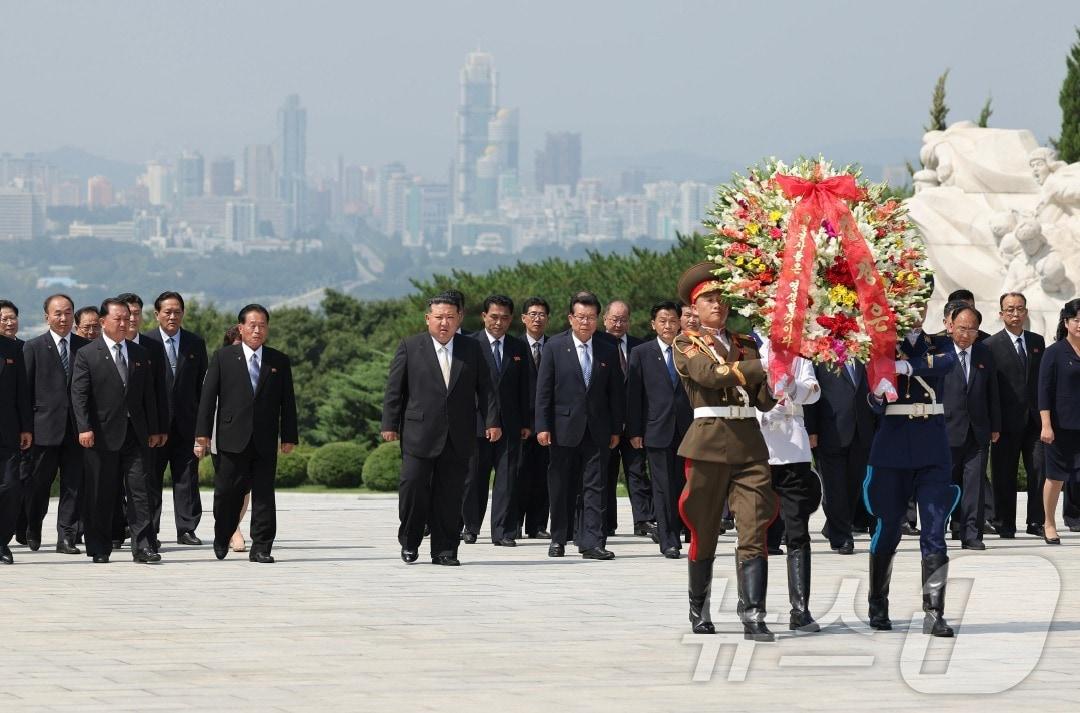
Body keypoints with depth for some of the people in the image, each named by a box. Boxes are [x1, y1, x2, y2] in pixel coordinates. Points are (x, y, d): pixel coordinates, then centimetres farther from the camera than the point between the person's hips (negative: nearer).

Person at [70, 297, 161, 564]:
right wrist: (84, 428, -17)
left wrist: (153, 429, 9)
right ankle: (99, 549, 10)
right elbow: (79, 395, -6)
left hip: (135, 433, 3)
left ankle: (142, 546, -4)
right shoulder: (87, 355, 0)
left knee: (139, 490, -3)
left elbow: (148, 394, 15)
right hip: (102, 435, -3)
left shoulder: (139, 354, 13)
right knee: (100, 495, 2)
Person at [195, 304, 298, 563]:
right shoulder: (223, 357, 4)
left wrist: (289, 436, 4)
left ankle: (261, 548, 2)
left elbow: (287, 402, 10)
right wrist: (202, 434, -6)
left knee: (264, 494, -1)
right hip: (233, 440, -1)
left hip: (266, 442, 1)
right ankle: (222, 539, 25)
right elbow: (208, 396, 1)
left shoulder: (279, 362, 10)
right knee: (228, 492, 2)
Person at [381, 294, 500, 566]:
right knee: (413, 485, -6)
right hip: (419, 433, -2)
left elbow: (485, 388, 8)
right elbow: (394, 389, 2)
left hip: (459, 438, 2)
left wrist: (492, 421, -2)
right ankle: (409, 542, 13)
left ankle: (444, 550, 8)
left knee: (451, 493, 2)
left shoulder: (472, 349, 9)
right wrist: (390, 424, -4)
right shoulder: (410, 347, 3)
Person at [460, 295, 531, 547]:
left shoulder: (519, 348, 10)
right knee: (474, 478, 6)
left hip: (509, 424, 2)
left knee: (507, 478, -2)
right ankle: (470, 526, 20)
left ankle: (503, 532, 0)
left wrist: (526, 422, 6)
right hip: (477, 422, -2)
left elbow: (525, 388, 11)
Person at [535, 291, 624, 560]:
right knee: (561, 488, 7)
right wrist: (542, 426, -8)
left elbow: (616, 393, 9)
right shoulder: (555, 347, 0)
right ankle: (559, 539, 19)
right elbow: (543, 390, -1)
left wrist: (616, 429, 5)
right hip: (564, 428, -1)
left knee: (595, 487, -4)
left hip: (597, 430, 1)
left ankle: (591, 542, -6)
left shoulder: (608, 351, 6)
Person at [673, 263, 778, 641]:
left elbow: (765, 400, 12)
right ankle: (699, 611, 22)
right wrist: (764, 366, -20)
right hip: (708, 443, -3)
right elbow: (712, 374, -17)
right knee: (703, 534, 6)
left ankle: (753, 616, -12)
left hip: (749, 444, 3)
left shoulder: (745, 345, 17)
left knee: (754, 531, -8)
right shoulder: (686, 344, 4)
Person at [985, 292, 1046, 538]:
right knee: (1004, 476, 2)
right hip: (1007, 421, -3)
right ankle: (1005, 524, 9)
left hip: (1035, 418, 3)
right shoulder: (991, 346, -2)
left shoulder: (1037, 342, 12)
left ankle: (1036, 522, 5)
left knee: (1039, 469, -2)